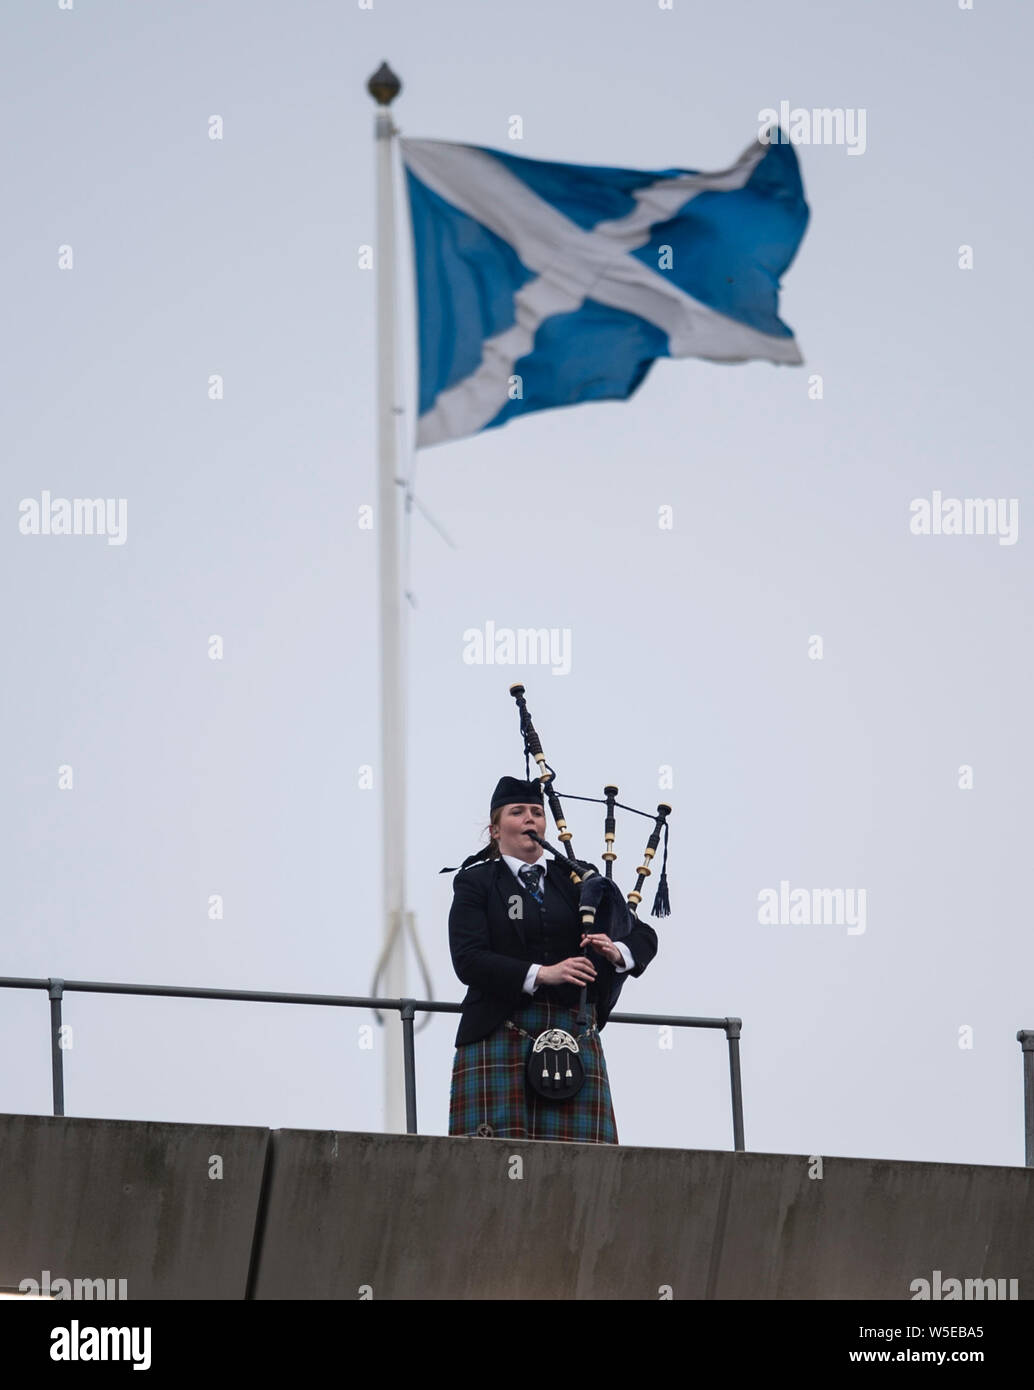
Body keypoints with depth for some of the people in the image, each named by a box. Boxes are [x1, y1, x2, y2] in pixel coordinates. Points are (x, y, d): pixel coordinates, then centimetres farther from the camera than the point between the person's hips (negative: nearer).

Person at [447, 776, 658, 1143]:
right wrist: (540, 974, -18)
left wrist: (617, 953, -7)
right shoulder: (476, 882, 7)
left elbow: (643, 936, 17)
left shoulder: (574, 878, 17)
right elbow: (468, 960, -7)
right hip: (500, 1039, -3)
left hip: (574, 1033, 3)